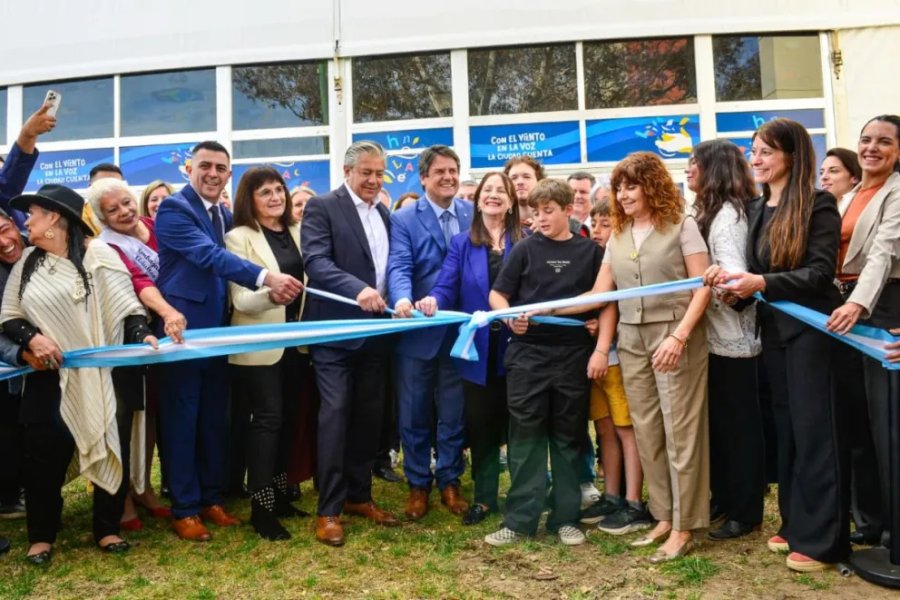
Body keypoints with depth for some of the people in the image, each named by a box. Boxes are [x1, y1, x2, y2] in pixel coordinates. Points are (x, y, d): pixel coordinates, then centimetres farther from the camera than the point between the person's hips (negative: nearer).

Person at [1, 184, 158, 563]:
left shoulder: (98, 254, -5)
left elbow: (129, 307, -8)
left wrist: (143, 335, -26)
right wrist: (32, 338, -10)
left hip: (102, 376, -3)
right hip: (49, 378, 3)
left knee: (111, 451, 5)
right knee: (43, 457, 5)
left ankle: (107, 529, 24)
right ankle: (41, 536, 24)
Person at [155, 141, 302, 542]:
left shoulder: (225, 216, 14)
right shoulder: (174, 209, -10)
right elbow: (209, 255, -24)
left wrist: (271, 291, -7)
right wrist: (265, 277, -35)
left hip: (216, 329, 7)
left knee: (214, 419, 13)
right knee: (182, 420, 1)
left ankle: (211, 498, 26)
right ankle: (184, 509, 12)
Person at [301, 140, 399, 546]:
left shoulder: (384, 214, 15)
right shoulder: (321, 207, -5)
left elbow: (390, 266, 15)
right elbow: (315, 261, -19)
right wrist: (358, 290, -32)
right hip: (336, 329, -6)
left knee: (369, 416, 11)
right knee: (336, 415, -5)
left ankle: (359, 496, 25)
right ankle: (329, 509, 5)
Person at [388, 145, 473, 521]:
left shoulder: (474, 215, 5)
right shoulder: (404, 220, -3)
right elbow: (399, 267, -15)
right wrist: (403, 300, -36)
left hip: (460, 330, 2)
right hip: (418, 331, -2)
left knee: (454, 413, 12)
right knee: (414, 413, 9)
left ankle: (450, 482, 28)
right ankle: (418, 485, 25)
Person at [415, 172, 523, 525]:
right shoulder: (461, 243, 6)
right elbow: (446, 287, -5)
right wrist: (432, 301, -27)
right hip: (477, 349, 1)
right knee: (480, 425, 9)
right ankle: (484, 497, 23)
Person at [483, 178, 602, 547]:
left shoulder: (589, 250, 5)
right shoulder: (525, 249, 3)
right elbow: (497, 294, 3)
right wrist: (509, 316, -15)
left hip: (573, 354, 1)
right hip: (528, 353, -1)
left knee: (568, 436, 9)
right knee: (526, 435, 2)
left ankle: (565, 517, 19)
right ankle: (520, 519, 9)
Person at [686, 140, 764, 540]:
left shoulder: (728, 213, -15)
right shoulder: (710, 211, 14)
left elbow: (734, 271, -28)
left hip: (731, 336, -9)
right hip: (714, 334, 10)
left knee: (739, 422, 1)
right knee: (718, 419, 17)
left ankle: (746, 512, 14)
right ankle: (723, 498, 30)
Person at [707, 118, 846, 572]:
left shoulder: (818, 205, -10)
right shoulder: (756, 209, 11)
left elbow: (820, 273, -16)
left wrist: (761, 284, -27)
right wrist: (733, 278, -7)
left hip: (810, 330, -7)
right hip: (773, 329, 7)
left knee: (813, 429, -1)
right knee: (785, 426, 13)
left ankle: (820, 538, 10)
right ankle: (795, 524, 26)